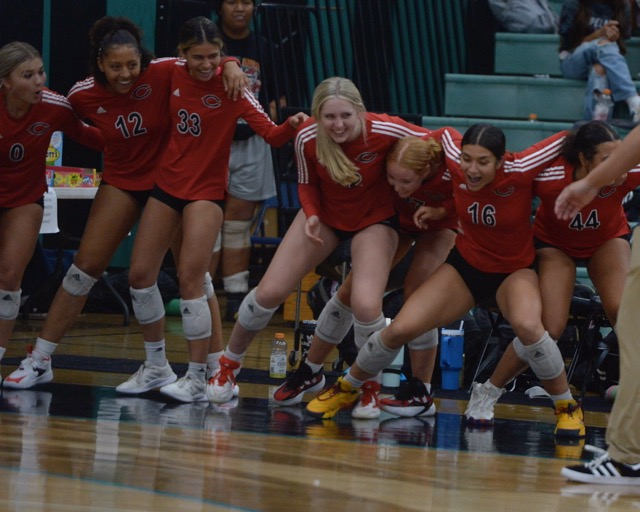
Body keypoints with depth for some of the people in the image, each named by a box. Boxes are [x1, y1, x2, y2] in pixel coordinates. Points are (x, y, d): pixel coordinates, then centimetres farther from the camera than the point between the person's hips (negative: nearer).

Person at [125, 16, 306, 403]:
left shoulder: (231, 87, -15)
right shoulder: (173, 77, -3)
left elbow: (272, 134, -22)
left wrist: (292, 125, -41)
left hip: (206, 192, -5)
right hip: (167, 185, 6)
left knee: (190, 279, -14)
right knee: (141, 274, 6)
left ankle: (198, 378, -8)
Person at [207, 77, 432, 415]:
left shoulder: (384, 131, -32)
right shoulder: (307, 139, -24)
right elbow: (307, 184, -4)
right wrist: (311, 214, -24)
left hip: (373, 219, -2)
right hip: (325, 213, 2)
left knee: (366, 305, -23)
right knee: (270, 291, -3)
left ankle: (370, 388, 4)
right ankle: (229, 365, 23)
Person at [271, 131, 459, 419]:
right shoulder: (389, 156, -37)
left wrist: (438, 211, -34)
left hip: (440, 222, -3)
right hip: (398, 217, 3)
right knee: (352, 289, 1)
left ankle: (420, 394, -7)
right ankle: (309, 373, 17)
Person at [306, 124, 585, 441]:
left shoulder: (519, 171, -29)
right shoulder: (456, 165, -20)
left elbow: (567, 140, -19)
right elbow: (444, 134, 4)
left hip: (514, 270, -3)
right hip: (465, 264, 3)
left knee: (527, 326, -36)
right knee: (401, 329, -9)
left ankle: (568, 408, -13)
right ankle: (346, 389, 20)